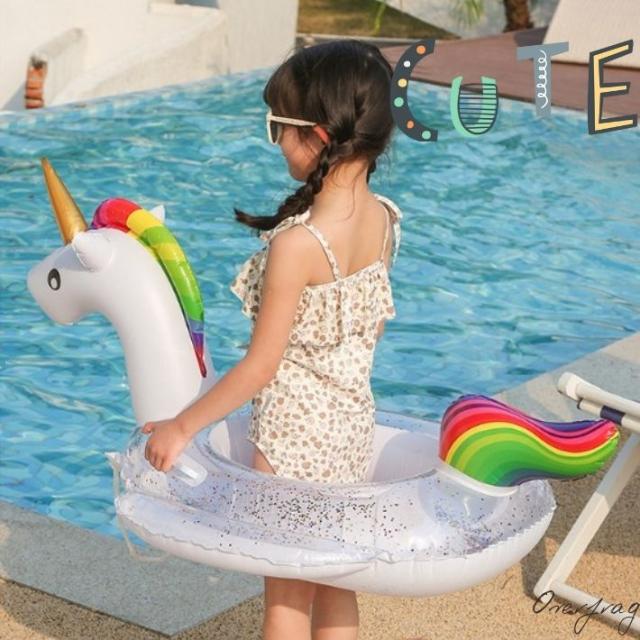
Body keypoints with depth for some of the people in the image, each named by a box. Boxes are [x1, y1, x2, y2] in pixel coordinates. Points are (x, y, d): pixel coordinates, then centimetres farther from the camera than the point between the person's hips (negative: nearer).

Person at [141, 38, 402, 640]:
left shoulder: (296, 243, -27)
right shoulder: (384, 220, -6)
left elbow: (259, 367, -21)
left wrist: (181, 426, -9)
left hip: (294, 433, -7)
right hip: (354, 421, 7)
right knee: (335, 584, 21)